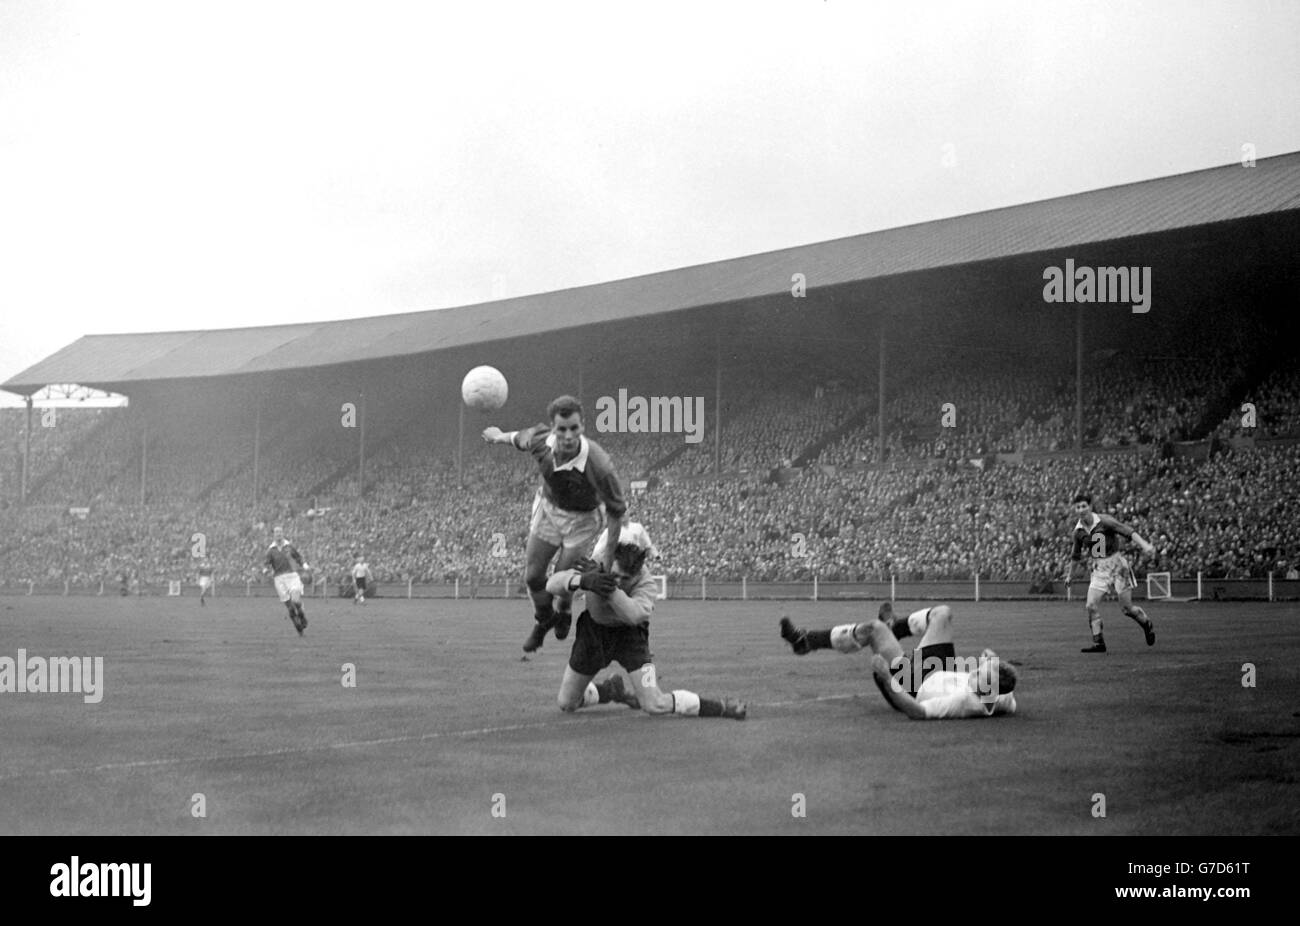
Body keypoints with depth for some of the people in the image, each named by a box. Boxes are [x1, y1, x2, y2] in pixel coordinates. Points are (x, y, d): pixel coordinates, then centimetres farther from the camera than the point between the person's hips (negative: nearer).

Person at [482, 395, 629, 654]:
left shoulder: (598, 466, -39)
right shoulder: (540, 441, -29)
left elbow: (616, 513, -24)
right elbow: (520, 438, -1)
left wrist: (610, 558, -15)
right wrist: (500, 436, 20)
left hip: (581, 519, -3)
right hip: (548, 507, 3)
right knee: (532, 576, 9)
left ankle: (564, 612, 41)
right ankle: (543, 619, 42)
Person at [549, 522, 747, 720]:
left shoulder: (645, 582, -30)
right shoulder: (591, 566, -26)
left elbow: (634, 615, -49)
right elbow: (552, 584, -39)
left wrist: (609, 587, -59)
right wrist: (581, 580, -59)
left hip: (629, 634, -3)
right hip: (594, 630, 3)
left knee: (655, 705, -17)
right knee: (566, 704, 10)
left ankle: (720, 706, 0)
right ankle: (610, 690, 38)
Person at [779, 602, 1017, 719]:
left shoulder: (962, 701, -47)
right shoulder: (1004, 700, -28)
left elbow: (916, 711, -44)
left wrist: (886, 676, -42)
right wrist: (993, 661, -8)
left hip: (910, 685, -7)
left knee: (873, 628, -7)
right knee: (942, 612, 11)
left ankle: (805, 641, 16)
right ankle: (892, 627, 41)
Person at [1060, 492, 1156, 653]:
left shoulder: (1103, 521, -15)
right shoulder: (1079, 530, 2)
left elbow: (1128, 531, -21)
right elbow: (1075, 554, 18)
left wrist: (1144, 545, -35)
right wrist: (1070, 574, 27)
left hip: (1117, 564, -5)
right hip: (1099, 568, 5)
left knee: (1126, 607, -2)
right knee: (1091, 606, -10)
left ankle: (1148, 626, 27)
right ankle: (1098, 643, -3)